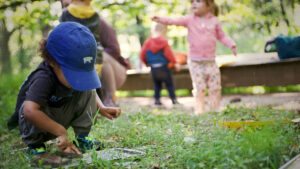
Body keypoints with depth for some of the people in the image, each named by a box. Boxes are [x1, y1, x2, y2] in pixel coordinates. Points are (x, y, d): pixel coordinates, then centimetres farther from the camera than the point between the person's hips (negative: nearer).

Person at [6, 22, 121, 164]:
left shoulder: (79, 72, -16)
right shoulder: (43, 79, -37)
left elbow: (89, 90, 4)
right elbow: (30, 111, -52)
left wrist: (102, 108, -15)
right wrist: (62, 132, -48)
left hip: (61, 118, 5)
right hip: (33, 125, -5)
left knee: (88, 92, -12)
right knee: (38, 107, -38)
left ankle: (82, 138, -3)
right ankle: (35, 145, -11)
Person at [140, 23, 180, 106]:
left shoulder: (148, 42, 5)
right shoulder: (164, 41, -8)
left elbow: (142, 56, 6)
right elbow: (169, 53, -12)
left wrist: (147, 63, 21)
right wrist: (175, 63, -3)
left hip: (153, 68, 4)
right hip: (163, 67, -4)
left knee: (157, 85, 16)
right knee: (169, 84, 7)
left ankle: (157, 99, 10)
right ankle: (173, 99, 7)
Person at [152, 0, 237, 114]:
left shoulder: (214, 21, 4)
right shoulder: (190, 20, 1)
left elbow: (222, 36, 12)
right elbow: (175, 21, -9)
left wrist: (232, 45, -2)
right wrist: (161, 20, -24)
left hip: (210, 62, 1)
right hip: (195, 63, -1)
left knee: (215, 89, 5)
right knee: (199, 89, -1)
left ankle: (215, 111, 19)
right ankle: (199, 111, 9)